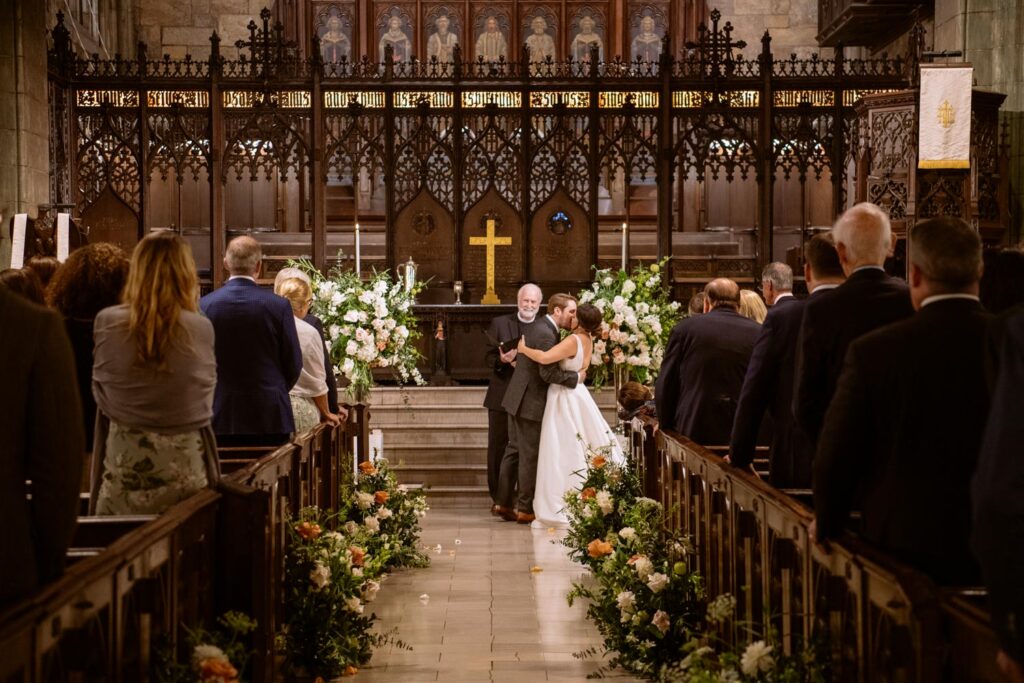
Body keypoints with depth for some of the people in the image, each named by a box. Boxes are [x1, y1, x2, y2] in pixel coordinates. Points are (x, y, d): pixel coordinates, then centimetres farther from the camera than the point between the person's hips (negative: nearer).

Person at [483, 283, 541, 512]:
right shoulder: (499, 324, 5)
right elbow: (489, 357, 1)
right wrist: (502, 359, -20)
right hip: (502, 396, 0)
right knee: (497, 448, 4)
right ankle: (498, 499, 12)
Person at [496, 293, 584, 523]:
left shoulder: (537, 325, 10)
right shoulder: (546, 334, -21)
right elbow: (549, 373, -26)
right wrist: (576, 377, -16)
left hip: (517, 399, 10)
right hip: (530, 403, -10)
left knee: (514, 451, 14)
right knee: (530, 456, -1)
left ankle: (503, 503, 20)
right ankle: (525, 510, 6)